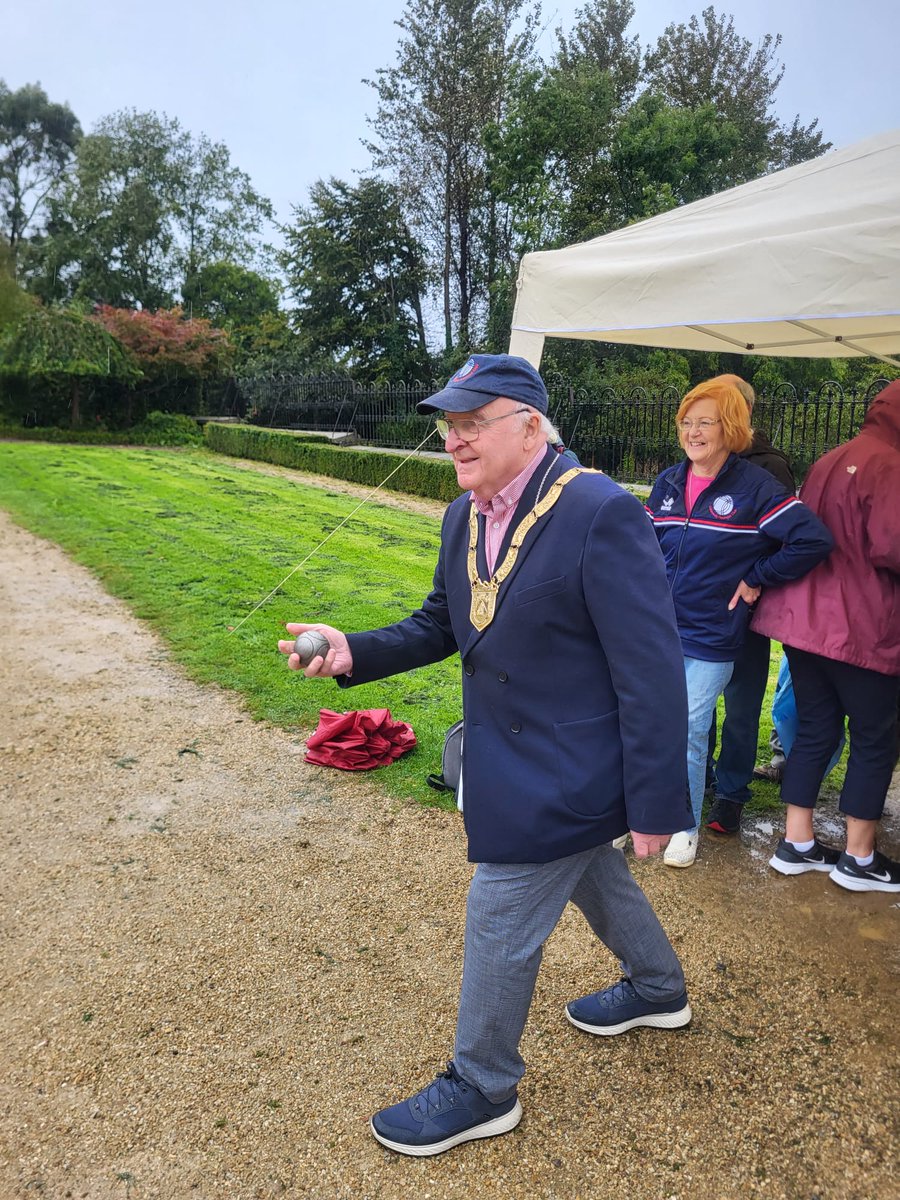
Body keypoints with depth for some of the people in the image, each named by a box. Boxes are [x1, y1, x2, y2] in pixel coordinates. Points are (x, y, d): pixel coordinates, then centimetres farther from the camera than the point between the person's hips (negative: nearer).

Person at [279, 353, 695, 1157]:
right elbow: (439, 626, 9)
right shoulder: (463, 518, 1)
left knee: (500, 925, 5)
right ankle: (659, 989, 56)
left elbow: (652, 670, -23)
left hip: (565, 775, -8)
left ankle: (481, 1091, 31)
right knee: (591, 875, 28)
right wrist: (354, 653, -9)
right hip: (507, 756, 8)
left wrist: (654, 804, -20)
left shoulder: (601, 514, -25)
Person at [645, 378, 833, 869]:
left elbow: (814, 539, -15)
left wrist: (756, 579, -10)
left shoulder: (754, 487, -10)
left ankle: (686, 825, 21)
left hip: (710, 636, -4)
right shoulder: (667, 483, 6)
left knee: (689, 731, 0)